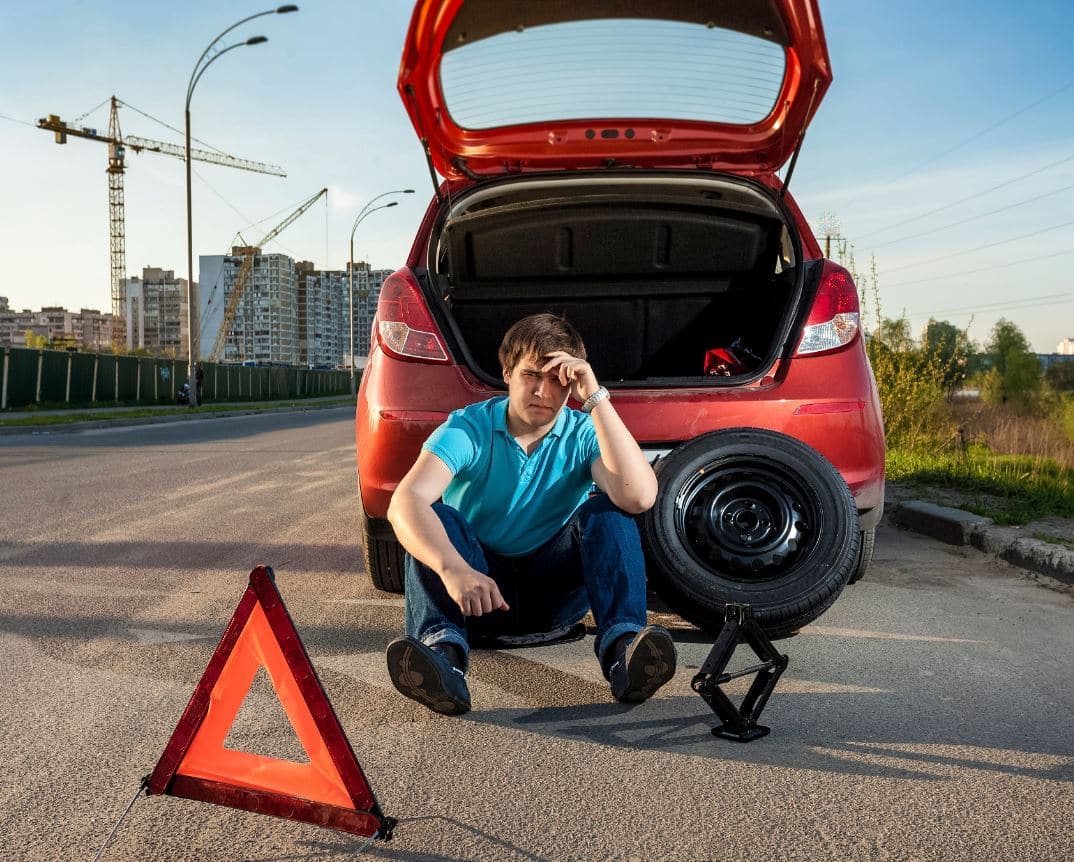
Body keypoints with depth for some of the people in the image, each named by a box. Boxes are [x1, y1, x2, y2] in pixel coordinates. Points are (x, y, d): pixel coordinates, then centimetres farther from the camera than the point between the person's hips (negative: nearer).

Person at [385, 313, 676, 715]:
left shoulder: (583, 434, -7)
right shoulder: (469, 428, -12)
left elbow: (639, 497, -29)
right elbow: (405, 502, -30)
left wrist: (596, 399, -30)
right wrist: (453, 569, -49)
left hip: (555, 590, 1)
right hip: (479, 589, -1)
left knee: (605, 511, -22)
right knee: (434, 518, -26)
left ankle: (622, 646, -39)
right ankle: (442, 648, -45)